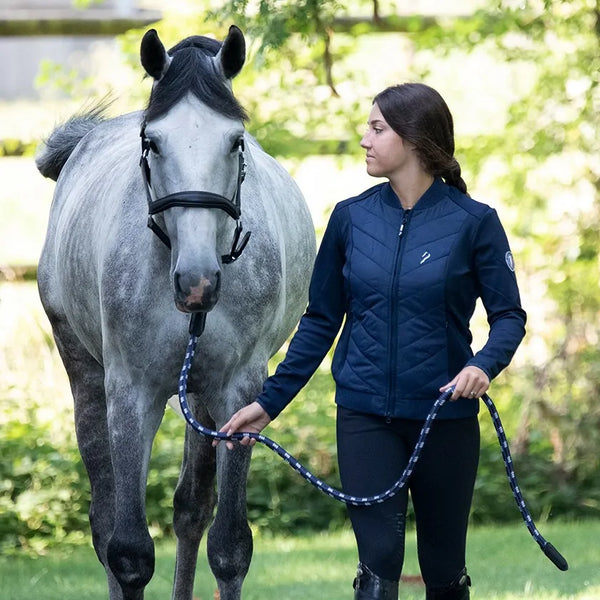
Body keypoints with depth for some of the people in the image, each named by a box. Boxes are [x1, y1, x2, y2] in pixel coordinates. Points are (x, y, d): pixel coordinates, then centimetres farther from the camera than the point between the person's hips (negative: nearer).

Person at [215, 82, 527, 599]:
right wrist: (270, 401, 6)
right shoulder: (351, 218, 3)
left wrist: (484, 365, -25)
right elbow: (320, 321, 10)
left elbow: (509, 315, -4)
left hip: (445, 415, -1)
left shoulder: (474, 222, -6)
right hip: (366, 416, 1)